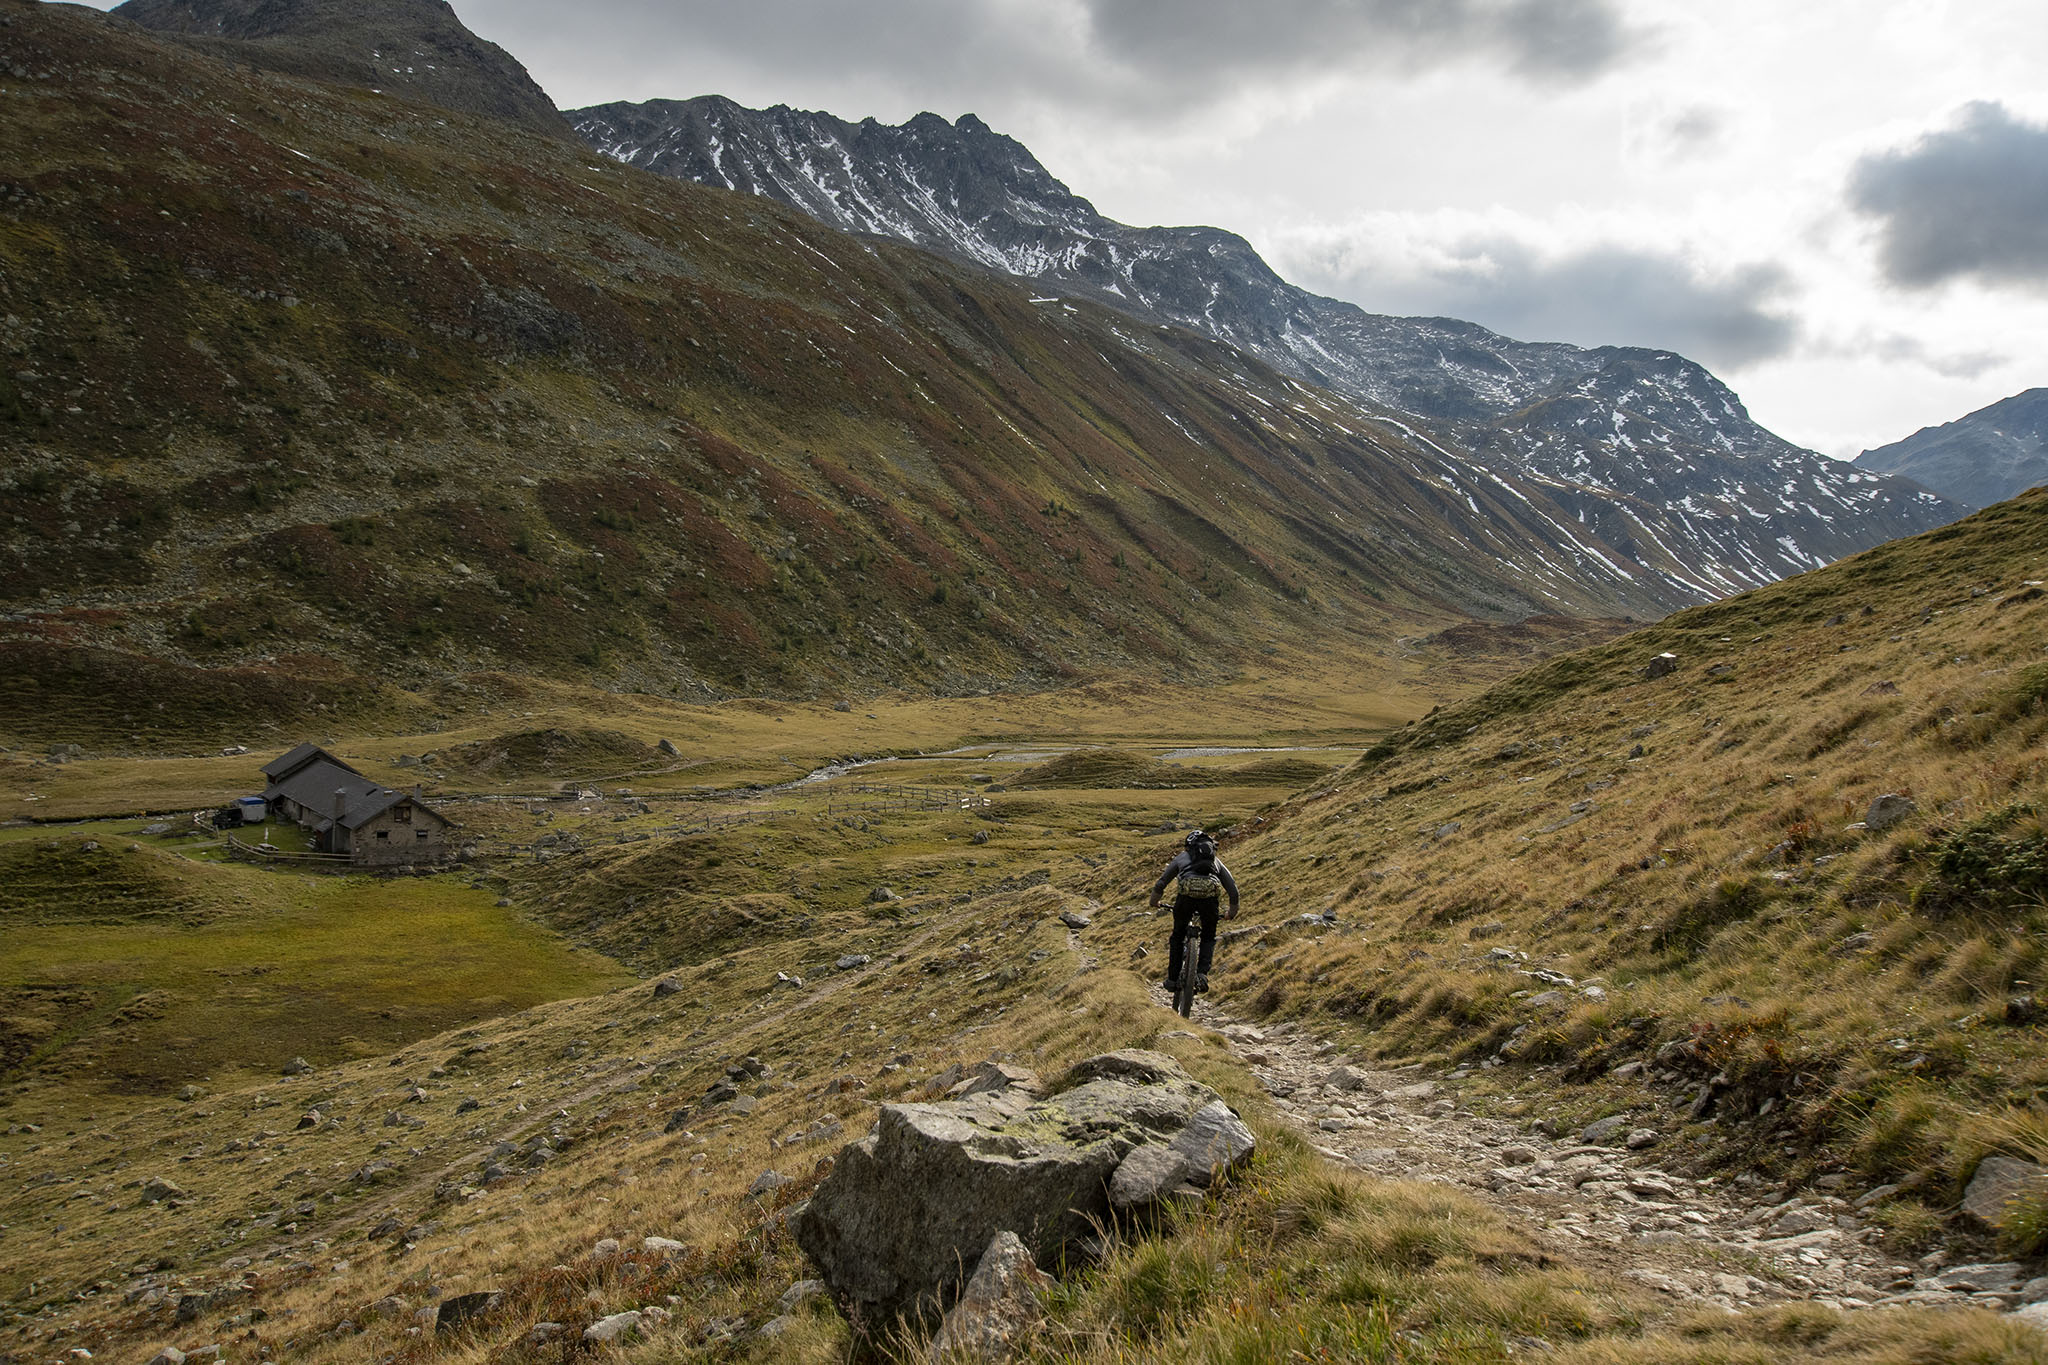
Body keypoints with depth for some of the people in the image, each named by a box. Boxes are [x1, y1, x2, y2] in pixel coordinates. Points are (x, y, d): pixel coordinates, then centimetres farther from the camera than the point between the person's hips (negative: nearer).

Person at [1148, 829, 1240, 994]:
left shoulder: (1182, 857, 28)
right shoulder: (1216, 861, 32)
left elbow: (1160, 883, 25)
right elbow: (1233, 888, 26)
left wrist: (1154, 902, 41)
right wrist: (1232, 912, 40)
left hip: (1186, 895, -1)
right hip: (1210, 897, 1)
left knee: (1177, 936, 23)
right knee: (1208, 938, 24)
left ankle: (1173, 978, 22)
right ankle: (1202, 973, 4)